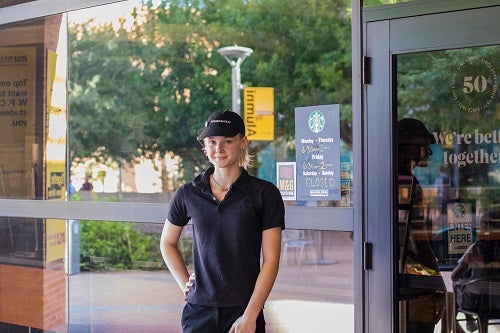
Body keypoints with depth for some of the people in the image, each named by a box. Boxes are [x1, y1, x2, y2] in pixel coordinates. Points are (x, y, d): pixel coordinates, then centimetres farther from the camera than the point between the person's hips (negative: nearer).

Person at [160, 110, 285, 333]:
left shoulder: (264, 194, -2)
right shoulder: (188, 194, 5)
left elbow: (271, 260, -4)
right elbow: (167, 243, 20)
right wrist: (185, 284, 6)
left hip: (243, 312, -2)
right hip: (198, 310, 2)